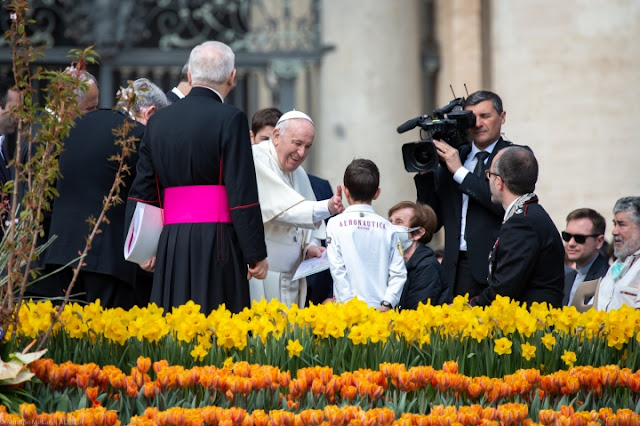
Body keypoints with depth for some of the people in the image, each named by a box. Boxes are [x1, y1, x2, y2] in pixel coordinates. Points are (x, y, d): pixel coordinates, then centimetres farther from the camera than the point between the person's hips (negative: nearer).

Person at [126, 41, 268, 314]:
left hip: (171, 245, 5)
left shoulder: (158, 121, 11)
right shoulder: (230, 119, -6)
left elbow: (142, 190, 11)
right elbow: (243, 193, -9)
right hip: (216, 241, -5)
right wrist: (256, 255, -5)